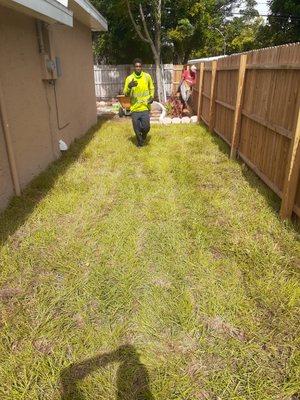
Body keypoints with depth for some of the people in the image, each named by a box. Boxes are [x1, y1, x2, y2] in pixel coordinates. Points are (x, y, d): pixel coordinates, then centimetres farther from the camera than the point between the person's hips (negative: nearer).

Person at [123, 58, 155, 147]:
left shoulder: (147, 76, 1)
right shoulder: (129, 78, -3)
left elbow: (151, 88, 15)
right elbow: (125, 93, -4)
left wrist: (152, 97, -4)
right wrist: (129, 87, -24)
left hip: (145, 107, 0)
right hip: (135, 107, 0)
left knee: (146, 127, -8)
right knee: (137, 129, 5)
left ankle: (144, 135, 27)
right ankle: (139, 143, 30)